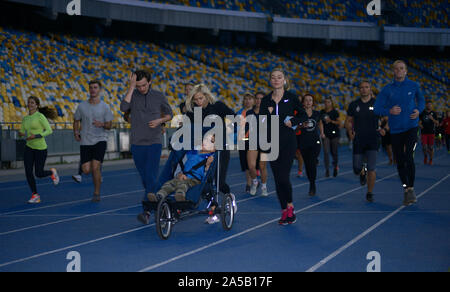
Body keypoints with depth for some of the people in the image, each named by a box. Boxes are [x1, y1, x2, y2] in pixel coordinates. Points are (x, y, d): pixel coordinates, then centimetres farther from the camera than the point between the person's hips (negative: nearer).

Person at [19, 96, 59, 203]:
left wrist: (35, 136, -23)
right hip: (29, 147, 5)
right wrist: (21, 133, -9)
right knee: (28, 172, -4)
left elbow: (49, 130, -14)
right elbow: (22, 132, 15)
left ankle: (52, 172, 32)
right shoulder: (25, 118, 9)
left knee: (39, 173, -1)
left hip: (40, 148, -5)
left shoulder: (40, 116, -11)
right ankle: (35, 195, 7)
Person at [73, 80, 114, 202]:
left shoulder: (105, 107, -1)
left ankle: (97, 194, 0)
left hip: (100, 140, -2)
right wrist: (76, 132, -1)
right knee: (86, 170, -4)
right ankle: (98, 167, 33)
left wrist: (102, 124, -20)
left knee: (95, 167, -16)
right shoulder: (82, 106, 3)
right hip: (85, 141, 2)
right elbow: (76, 121, 16)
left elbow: (109, 125, 2)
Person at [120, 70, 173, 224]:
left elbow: (169, 114, 13)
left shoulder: (159, 96, 2)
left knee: (151, 176, -13)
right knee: (144, 177, 10)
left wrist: (159, 120, -8)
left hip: (154, 143, -2)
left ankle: (147, 211, -19)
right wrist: (131, 88, -17)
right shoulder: (132, 95, 2)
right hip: (137, 143, 2)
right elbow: (123, 108, -17)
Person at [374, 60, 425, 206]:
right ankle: (405, 188, 23)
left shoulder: (414, 86, 2)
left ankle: (411, 188, -6)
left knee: (409, 157, -18)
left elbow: (421, 100, 19)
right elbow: (377, 108, -1)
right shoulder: (387, 89, 0)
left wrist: (418, 110, -2)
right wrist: (390, 111, -19)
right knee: (400, 161, 6)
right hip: (395, 130, 2)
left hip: (411, 127, -2)